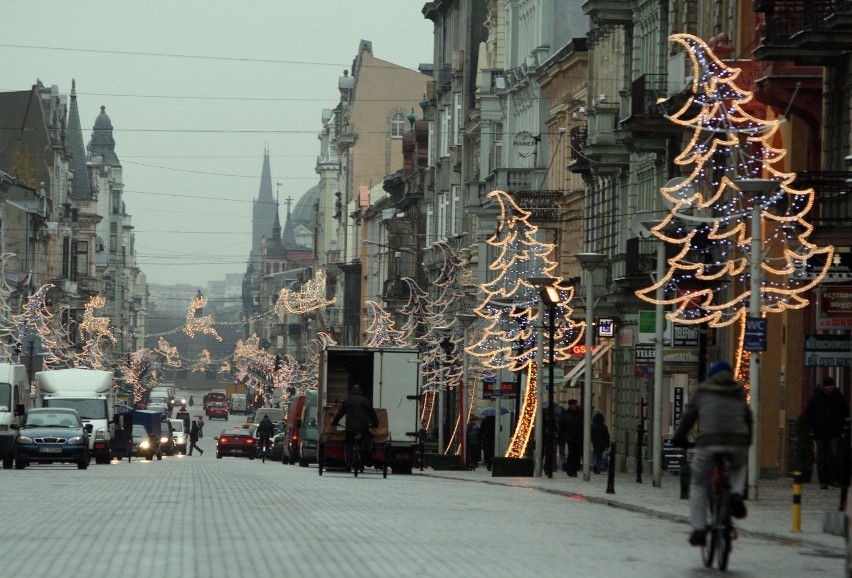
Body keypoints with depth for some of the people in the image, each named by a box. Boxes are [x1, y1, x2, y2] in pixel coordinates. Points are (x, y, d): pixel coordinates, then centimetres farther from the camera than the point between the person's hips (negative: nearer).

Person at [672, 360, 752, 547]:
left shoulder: (702, 392, 15)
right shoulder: (739, 393, 22)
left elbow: (689, 416, 14)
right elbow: (747, 418, 24)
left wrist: (678, 438, 26)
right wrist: (747, 441, 36)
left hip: (709, 443, -2)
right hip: (737, 444, 2)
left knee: (699, 486, 14)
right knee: (738, 468, 35)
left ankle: (698, 529, 3)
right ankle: (736, 494, 4)